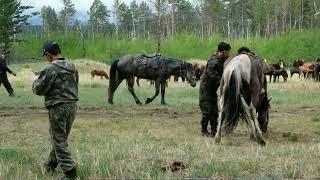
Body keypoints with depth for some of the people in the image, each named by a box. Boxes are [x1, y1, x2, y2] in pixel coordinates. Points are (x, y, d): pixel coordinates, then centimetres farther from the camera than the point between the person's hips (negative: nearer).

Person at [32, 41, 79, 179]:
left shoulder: (50, 69, -17)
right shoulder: (72, 67, 6)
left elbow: (38, 89, -12)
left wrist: (36, 82, 8)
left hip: (58, 108, -8)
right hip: (72, 106, 8)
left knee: (59, 141, 0)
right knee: (61, 138, 21)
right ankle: (51, 164, 37)